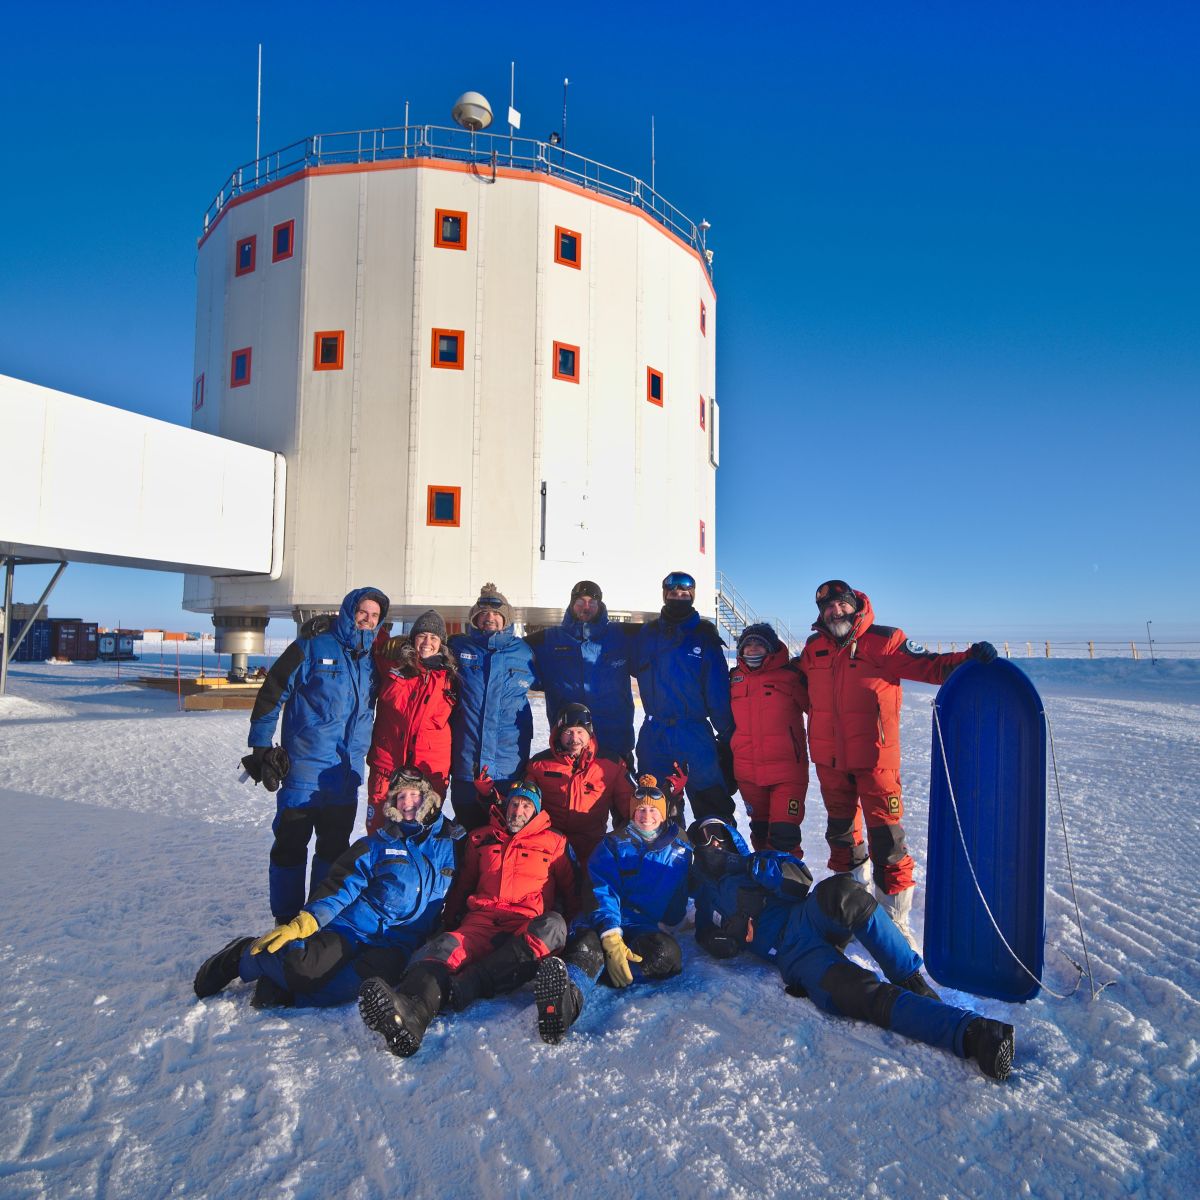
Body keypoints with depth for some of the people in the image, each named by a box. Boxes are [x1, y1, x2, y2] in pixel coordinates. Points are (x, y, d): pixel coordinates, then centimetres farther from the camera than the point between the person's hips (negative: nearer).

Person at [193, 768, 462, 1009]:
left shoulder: (452, 844, 11)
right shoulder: (376, 845, 9)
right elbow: (340, 888, 2)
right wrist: (302, 923, -10)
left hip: (396, 944, 0)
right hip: (351, 927, 0)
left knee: (364, 984, -33)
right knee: (302, 969, -27)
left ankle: (283, 992, -12)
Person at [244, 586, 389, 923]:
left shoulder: (372, 658, 7)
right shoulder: (312, 647, -8)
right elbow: (271, 695, -6)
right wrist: (260, 749, -8)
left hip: (346, 773, 5)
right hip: (303, 769, -5)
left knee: (335, 847, 14)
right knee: (290, 845, 5)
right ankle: (286, 919, 19)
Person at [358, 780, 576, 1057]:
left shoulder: (554, 842, 20)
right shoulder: (480, 839, 25)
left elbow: (570, 892, 23)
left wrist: (574, 926, 8)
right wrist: (450, 922, 19)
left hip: (529, 928, -1)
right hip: (482, 922, 1)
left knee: (553, 924, -37)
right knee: (448, 946, -33)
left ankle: (461, 986, -46)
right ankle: (412, 1009, -65)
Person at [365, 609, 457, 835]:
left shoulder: (450, 676, 6)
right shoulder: (393, 665, 4)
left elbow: (454, 720, 13)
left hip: (431, 768, 0)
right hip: (386, 763, 0)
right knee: (378, 828, 7)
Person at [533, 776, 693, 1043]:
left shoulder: (681, 850, 18)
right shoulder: (613, 845, 15)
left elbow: (679, 900, 19)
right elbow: (604, 893, 0)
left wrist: (661, 927, -3)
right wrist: (611, 938, -18)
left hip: (651, 928, 1)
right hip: (607, 925, 0)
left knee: (668, 953, -37)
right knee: (586, 946, -37)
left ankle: (574, 977, -43)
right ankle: (568, 997, -71)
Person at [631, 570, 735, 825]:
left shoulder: (705, 636, 1)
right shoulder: (646, 634, 8)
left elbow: (718, 688, -3)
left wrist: (727, 733, -6)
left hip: (696, 734, -2)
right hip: (653, 736, 2)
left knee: (713, 806, -1)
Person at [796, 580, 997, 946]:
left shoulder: (883, 641, -7)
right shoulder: (813, 648, 6)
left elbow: (926, 665, -15)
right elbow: (799, 685, 24)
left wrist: (969, 659, -28)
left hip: (874, 758, -4)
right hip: (829, 760, 5)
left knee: (885, 838, -4)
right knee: (841, 831, 19)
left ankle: (895, 919, 11)